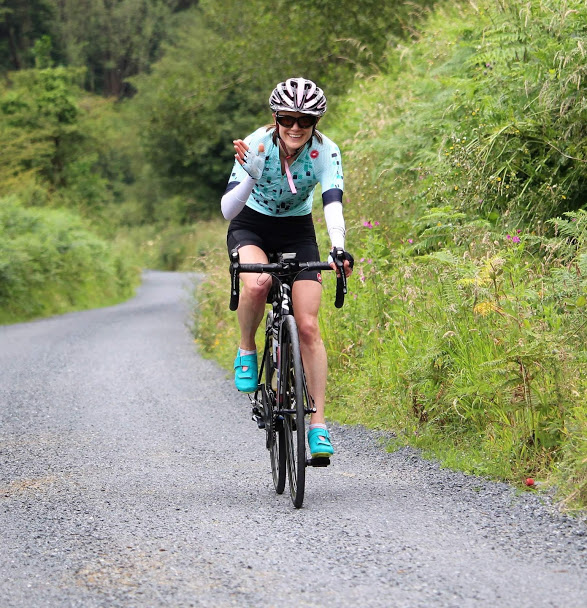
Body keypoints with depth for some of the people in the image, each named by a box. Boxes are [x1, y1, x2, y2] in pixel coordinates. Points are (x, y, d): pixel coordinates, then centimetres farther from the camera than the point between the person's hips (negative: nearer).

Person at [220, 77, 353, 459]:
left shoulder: (325, 152, -21)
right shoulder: (256, 146, -24)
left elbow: (333, 203, -33)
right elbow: (227, 210, -29)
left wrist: (339, 249, -52)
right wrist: (252, 177, -47)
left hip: (298, 232, 1)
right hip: (251, 227, -1)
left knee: (308, 326, -12)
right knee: (257, 284, -36)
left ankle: (319, 425, -8)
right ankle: (247, 353, -7)